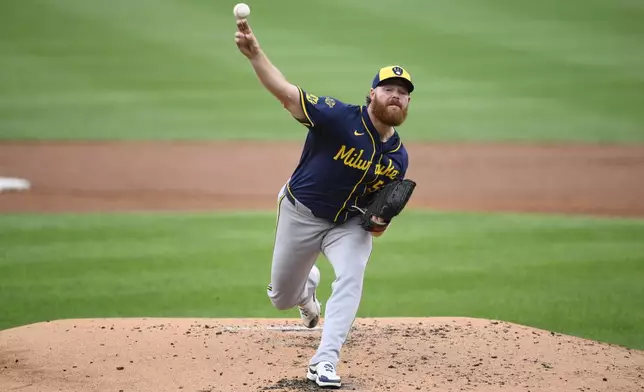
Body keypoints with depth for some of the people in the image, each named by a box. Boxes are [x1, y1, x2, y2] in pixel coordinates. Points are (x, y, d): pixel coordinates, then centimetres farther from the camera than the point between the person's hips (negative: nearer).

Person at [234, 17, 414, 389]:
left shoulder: (398, 158, -8)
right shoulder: (340, 117, -24)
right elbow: (286, 92, -34)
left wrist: (380, 222, -19)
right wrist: (254, 52, -50)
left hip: (350, 223, 2)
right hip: (301, 215, -2)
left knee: (351, 278, -26)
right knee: (282, 298, 12)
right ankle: (308, 286, 52)